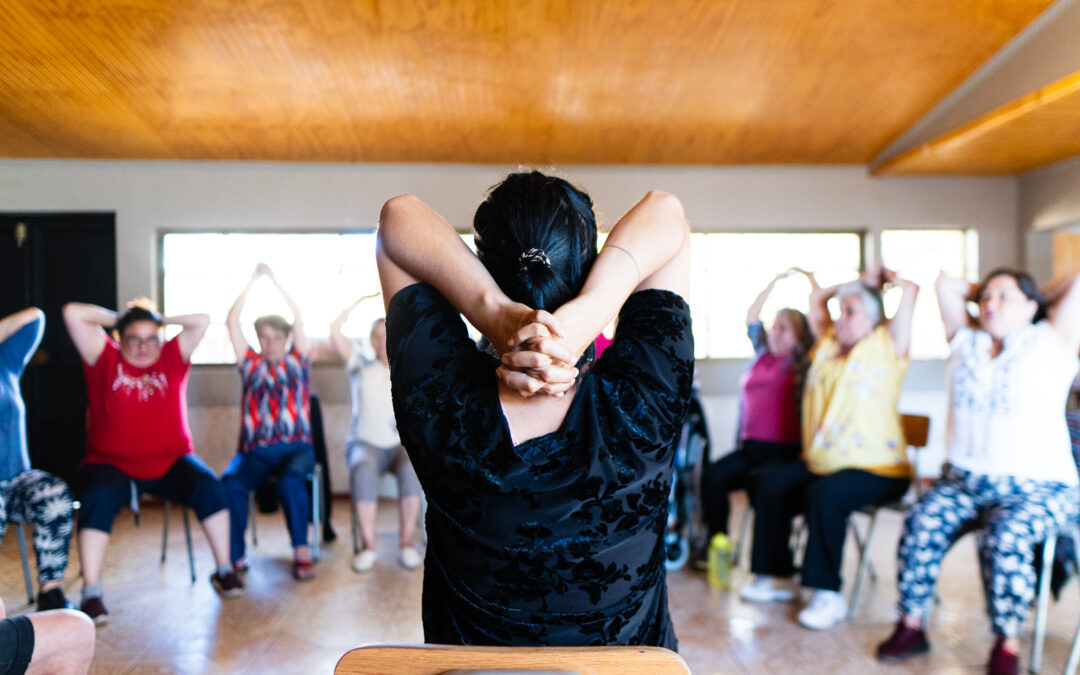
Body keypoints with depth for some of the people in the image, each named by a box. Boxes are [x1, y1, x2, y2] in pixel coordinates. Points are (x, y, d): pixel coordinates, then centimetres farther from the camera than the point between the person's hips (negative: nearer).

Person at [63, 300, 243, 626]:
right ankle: (90, 592, -22)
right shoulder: (105, 359, 6)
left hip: (170, 463, 1)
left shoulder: (172, 358, 10)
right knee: (98, 498, -31)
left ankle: (224, 570, -10)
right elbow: (72, 313, 1)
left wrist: (160, 319, 13)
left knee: (208, 485, -22)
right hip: (112, 464, -1)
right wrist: (117, 319, 12)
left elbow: (202, 320, 7)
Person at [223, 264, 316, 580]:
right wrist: (252, 281, 12)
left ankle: (302, 551, -20)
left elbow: (298, 317, 6)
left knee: (290, 481, -34)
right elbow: (232, 320, 12)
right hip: (255, 450, 1)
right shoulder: (251, 364, 17)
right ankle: (235, 558, -18)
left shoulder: (297, 361, 15)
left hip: (296, 446, -1)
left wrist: (274, 280, 7)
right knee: (230, 484, -29)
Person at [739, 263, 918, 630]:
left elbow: (910, 289, -7)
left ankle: (829, 593, -18)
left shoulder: (885, 345, 1)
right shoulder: (828, 344, 17)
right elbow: (816, 296, 28)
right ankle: (775, 577, 0)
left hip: (877, 468, -6)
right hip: (820, 462, 7)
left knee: (824, 494, -31)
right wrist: (860, 282, 28)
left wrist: (886, 278, 13)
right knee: (770, 482, -11)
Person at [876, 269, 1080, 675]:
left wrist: (1038, 300, 15)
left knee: (1005, 539, -31)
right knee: (921, 524, -21)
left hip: (1037, 486, -3)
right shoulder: (965, 341, 15)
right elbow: (946, 284, 21)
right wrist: (984, 293, 24)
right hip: (962, 480, 4)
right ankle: (911, 625, -9)